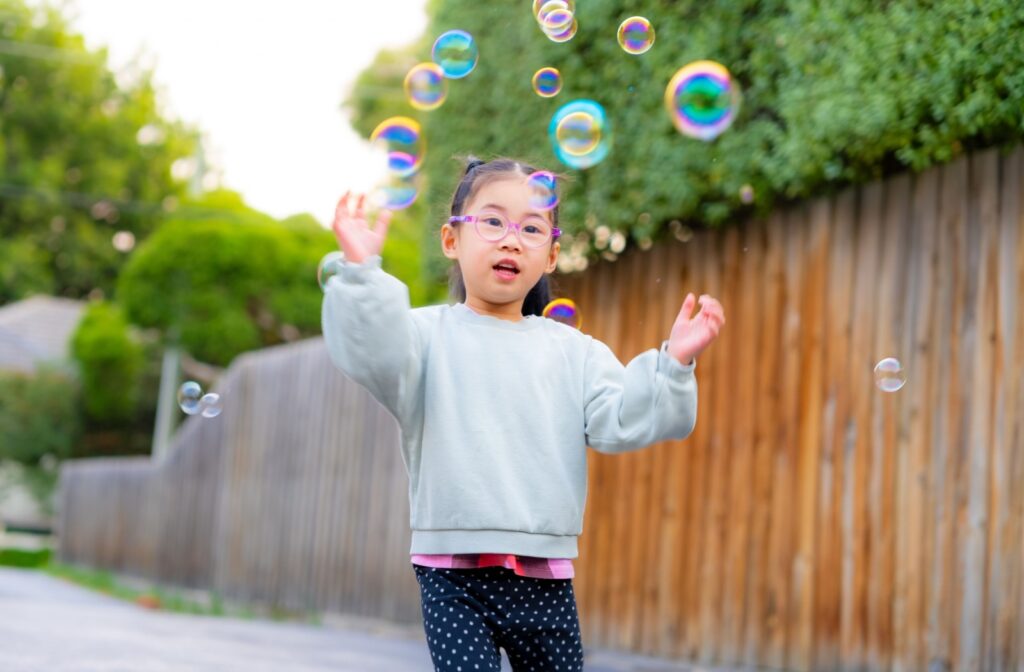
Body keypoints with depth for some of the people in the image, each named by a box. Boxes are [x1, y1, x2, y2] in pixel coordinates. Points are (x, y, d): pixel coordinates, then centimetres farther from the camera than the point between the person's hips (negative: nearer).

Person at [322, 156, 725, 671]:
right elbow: (375, 358, -21)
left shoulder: (574, 351, 10)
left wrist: (673, 363, -15)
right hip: (454, 574, -3)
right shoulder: (429, 334, -1)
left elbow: (620, 422, -2)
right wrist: (362, 272, -34)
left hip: (545, 577, 4)